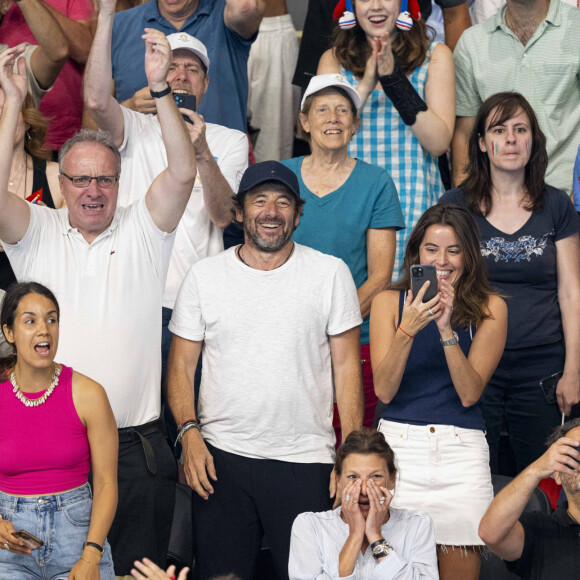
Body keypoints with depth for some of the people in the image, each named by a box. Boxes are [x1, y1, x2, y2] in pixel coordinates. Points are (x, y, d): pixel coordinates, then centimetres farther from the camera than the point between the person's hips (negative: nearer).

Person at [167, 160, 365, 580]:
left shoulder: (331, 273, 2)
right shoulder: (204, 276, 5)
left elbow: (346, 365, 2)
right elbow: (181, 364, 8)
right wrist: (189, 433, -7)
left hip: (305, 461, -1)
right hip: (220, 458, 1)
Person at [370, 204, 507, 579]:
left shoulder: (490, 308, 3)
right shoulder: (389, 302, 5)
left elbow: (470, 393, -6)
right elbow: (384, 391, -4)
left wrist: (447, 329, -17)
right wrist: (408, 329, -17)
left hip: (462, 450, 0)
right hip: (399, 444, 0)